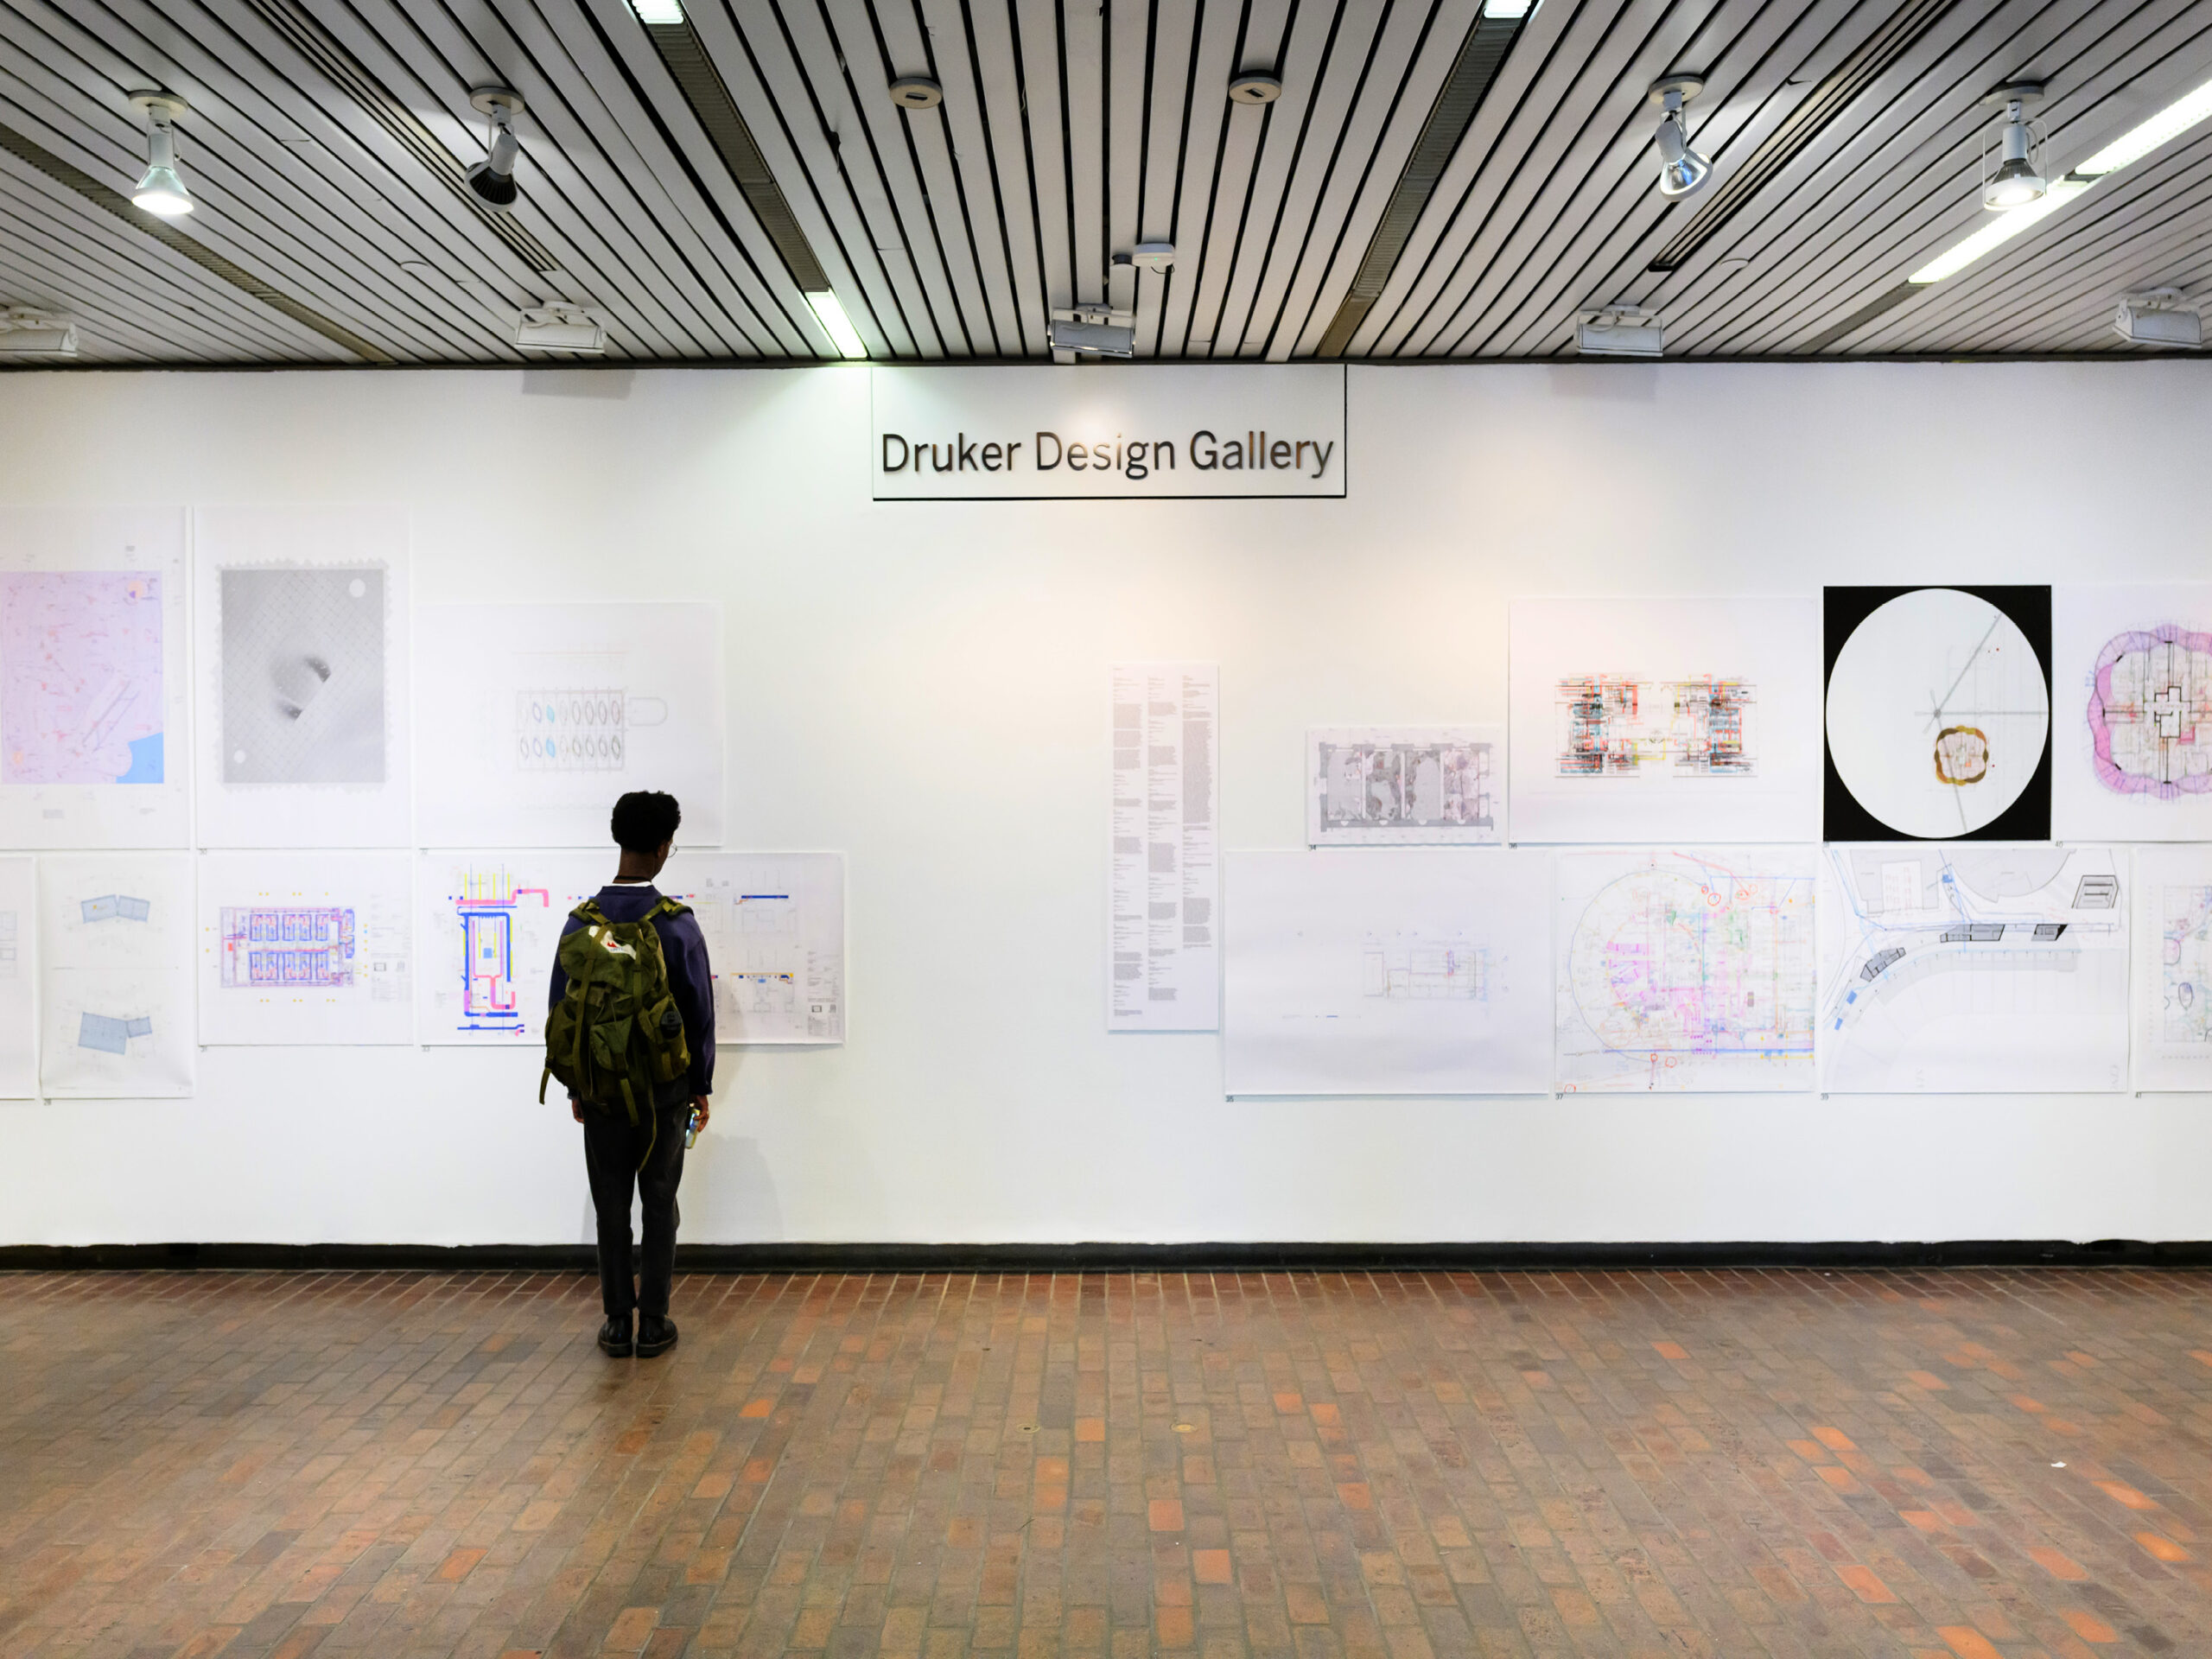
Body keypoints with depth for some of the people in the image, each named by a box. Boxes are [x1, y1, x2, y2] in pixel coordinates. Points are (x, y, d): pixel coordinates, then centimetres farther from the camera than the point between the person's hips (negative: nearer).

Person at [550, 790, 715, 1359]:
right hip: (665, 1091, -2)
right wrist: (701, 1086, 5)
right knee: (659, 1206, 9)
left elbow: (561, 1008, 2)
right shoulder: (677, 924, -11)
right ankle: (653, 1323, 14)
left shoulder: (582, 922, -4)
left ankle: (617, 1322, 17)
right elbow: (700, 1011, -6)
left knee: (611, 1209, 11)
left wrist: (575, 1085, 13)